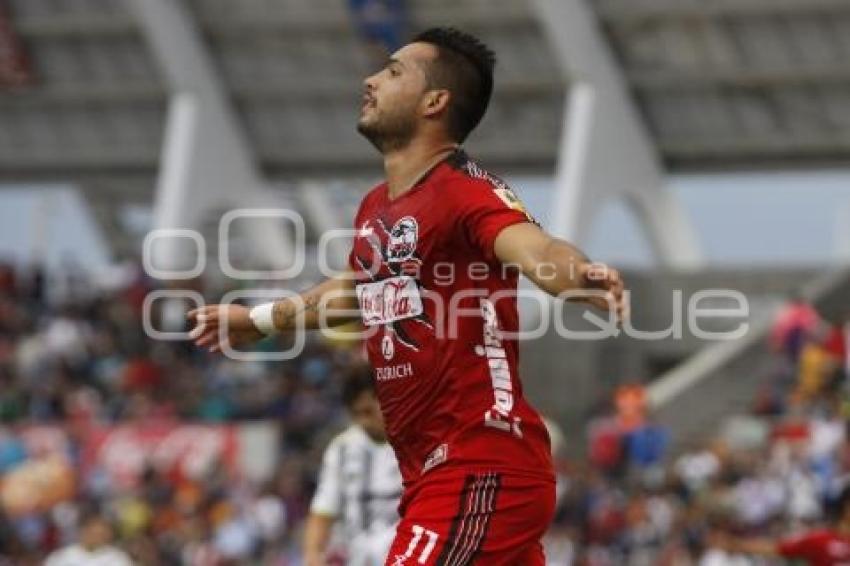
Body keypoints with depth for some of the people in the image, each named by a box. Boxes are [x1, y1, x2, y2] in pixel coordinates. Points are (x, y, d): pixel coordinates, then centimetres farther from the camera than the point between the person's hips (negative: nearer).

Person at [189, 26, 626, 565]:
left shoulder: (466, 192, -13)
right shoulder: (375, 208, 13)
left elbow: (534, 248, -33)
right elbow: (358, 288, 35)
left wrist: (579, 277, -57)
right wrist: (258, 320, 51)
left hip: (481, 472, -8)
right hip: (435, 473, 8)